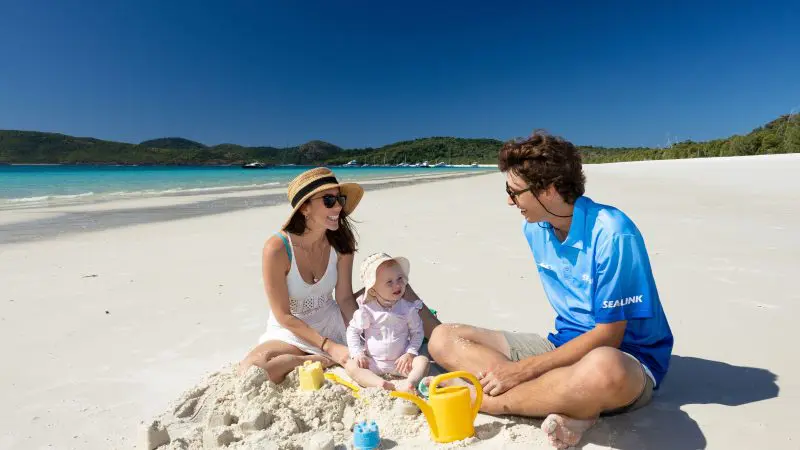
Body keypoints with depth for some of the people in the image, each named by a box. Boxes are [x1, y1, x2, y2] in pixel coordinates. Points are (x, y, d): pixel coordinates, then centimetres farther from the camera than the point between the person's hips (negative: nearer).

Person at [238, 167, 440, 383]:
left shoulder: (341, 241, -11)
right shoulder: (277, 249, -24)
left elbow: (345, 298, -7)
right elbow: (284, 316, -19)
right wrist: (330, 347, -22)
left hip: (332, 321, 4)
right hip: (291, 330, -3)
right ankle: (322, 360, -15)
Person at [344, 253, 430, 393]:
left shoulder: (408, 308, -6)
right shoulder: (367, 309, -8)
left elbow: (417, 332, 2)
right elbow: (352, 331, 1)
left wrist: (410, 353, -11)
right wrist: (357, 353, -10)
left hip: (400, 362, 0)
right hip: (373, 362, 0)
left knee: (423, 361, -22)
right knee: (351, 365, -23)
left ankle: (409, 383, -46)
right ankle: (385, 385, -38)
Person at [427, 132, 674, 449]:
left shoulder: (612, 235, -21)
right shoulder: (534, 228, 0)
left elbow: (608, 336, -20)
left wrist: (523, 370, -21)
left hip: (625, 356, -6)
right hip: (566, 345, 7)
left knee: (602, 369, -45)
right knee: (444, 339, -5)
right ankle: (570, 406, -20)